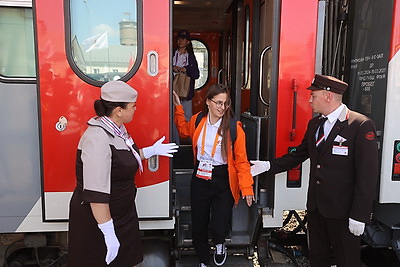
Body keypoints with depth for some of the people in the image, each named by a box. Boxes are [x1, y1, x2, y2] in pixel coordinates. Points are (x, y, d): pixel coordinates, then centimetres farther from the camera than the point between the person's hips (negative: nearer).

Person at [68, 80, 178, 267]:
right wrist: (108, 233, -27)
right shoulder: (98, 138, -28)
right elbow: (95, 193, -30)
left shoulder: (117, 129, 1)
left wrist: (152, 150, 18)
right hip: (98, 219, -9)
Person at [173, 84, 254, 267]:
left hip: (223, 182, -3)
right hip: (200, 178, 4)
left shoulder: (234, 128, -12)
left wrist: (246, 187, -16)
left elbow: (241, 160, -9)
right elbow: (184, 131, 22)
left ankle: (220, 244, 29)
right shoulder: (197, 121, -2)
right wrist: (178, 107, 14)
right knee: (198, 226, 14)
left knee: (219, 228, -11)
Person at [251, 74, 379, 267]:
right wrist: (268, 165, 4)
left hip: (343, 210, -6)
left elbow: (367, 174, -17)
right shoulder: (314, 124, 8)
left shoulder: (361, 126, -16)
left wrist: (359, 215, -17)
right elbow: (299, 155, 13)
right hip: (315, 206, 7)